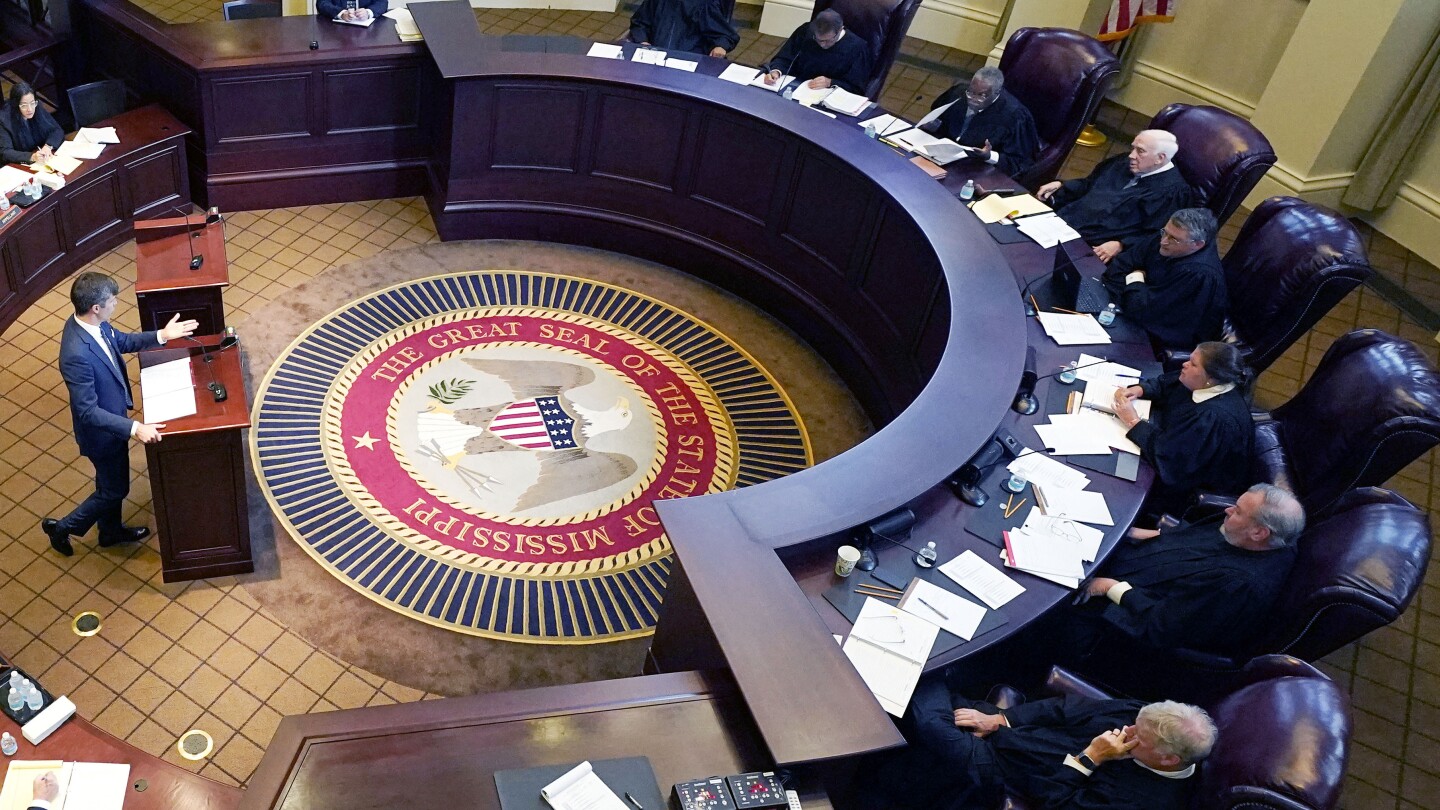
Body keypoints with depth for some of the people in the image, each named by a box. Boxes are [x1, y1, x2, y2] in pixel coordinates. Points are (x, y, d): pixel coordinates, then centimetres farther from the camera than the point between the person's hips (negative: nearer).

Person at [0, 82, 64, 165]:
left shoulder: (39, 110, -5)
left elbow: (57, 130, 2)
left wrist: (48, 146, -18)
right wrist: (31, 157, -33)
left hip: (44, 161, 3)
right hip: (20, 166, -3)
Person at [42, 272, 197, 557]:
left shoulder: (93, 323, -12)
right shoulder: (77, 354, -39)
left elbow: (122, 341, 10)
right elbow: (87, 411, -33)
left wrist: (161, 336, -2)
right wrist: (134, 428, -37)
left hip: (112, 419, 8)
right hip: (101, 430, -8)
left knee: (112, 482, 28)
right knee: (115, 489, 13)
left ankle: (111, 531, 51)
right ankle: (63, 527, 34)